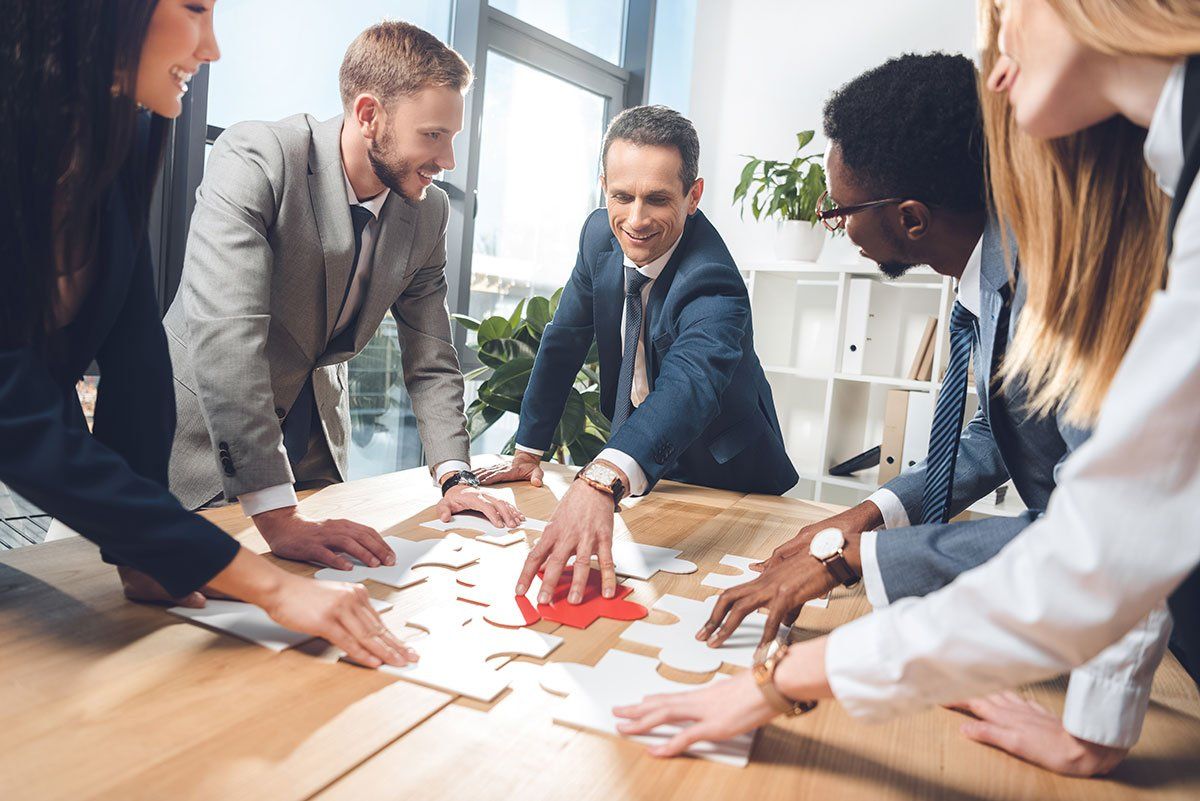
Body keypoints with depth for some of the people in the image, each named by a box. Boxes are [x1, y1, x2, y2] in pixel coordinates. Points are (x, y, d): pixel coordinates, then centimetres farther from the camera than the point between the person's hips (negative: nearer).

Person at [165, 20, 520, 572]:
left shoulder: (428, 211, -7)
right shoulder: (255, 158, -23)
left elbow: (430, 363, 0)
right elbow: (223, 330, -34)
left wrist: (454, 476, -12)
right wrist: (277, 518, -39)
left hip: (313, 452, 5)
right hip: (199, 441, -4)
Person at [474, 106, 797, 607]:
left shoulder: (712, 286, -33)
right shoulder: (601, 234, -12)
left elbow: (688, 383, -53)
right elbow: (565, 339, -2)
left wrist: (601, 482, -70)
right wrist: (528, 451, -2)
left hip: (725, 480, -4)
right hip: (641, 473, 5)